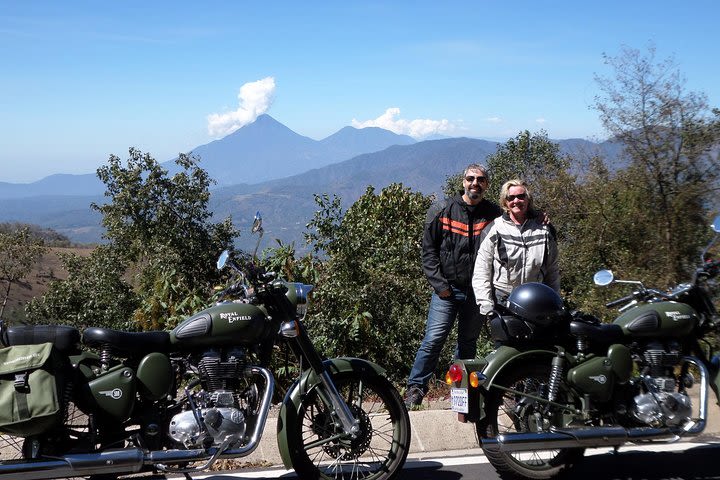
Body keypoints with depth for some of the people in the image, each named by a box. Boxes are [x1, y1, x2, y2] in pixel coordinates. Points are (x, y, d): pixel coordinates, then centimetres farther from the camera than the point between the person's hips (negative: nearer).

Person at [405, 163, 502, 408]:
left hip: (477, 292, 2)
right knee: (434, 339, -10)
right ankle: (415, 387, -1)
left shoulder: (494, 214, 4)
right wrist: (439, 284, -6)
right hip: (447, 289, -2)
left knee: (468, 342, 12)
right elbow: (429, 250, 1)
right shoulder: (442, 211, 0)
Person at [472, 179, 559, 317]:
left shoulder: (544, 230, 9)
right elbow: (481, 270, 0)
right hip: (501, 299, -2)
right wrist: (485, 305, -7)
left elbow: (553, 271, 15)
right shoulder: (494, 230, 2)